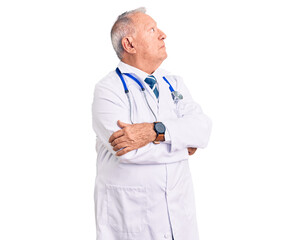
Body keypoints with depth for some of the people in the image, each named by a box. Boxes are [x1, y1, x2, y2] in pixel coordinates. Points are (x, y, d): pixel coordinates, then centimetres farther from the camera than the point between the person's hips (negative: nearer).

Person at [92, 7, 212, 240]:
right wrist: (183, 145, -10)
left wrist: (155, 130, -23)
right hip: (130, 214, -4)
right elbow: (128, 151, -23)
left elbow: (203, 127, -8)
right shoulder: (108, 89, -10)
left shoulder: (174, 83, 7)